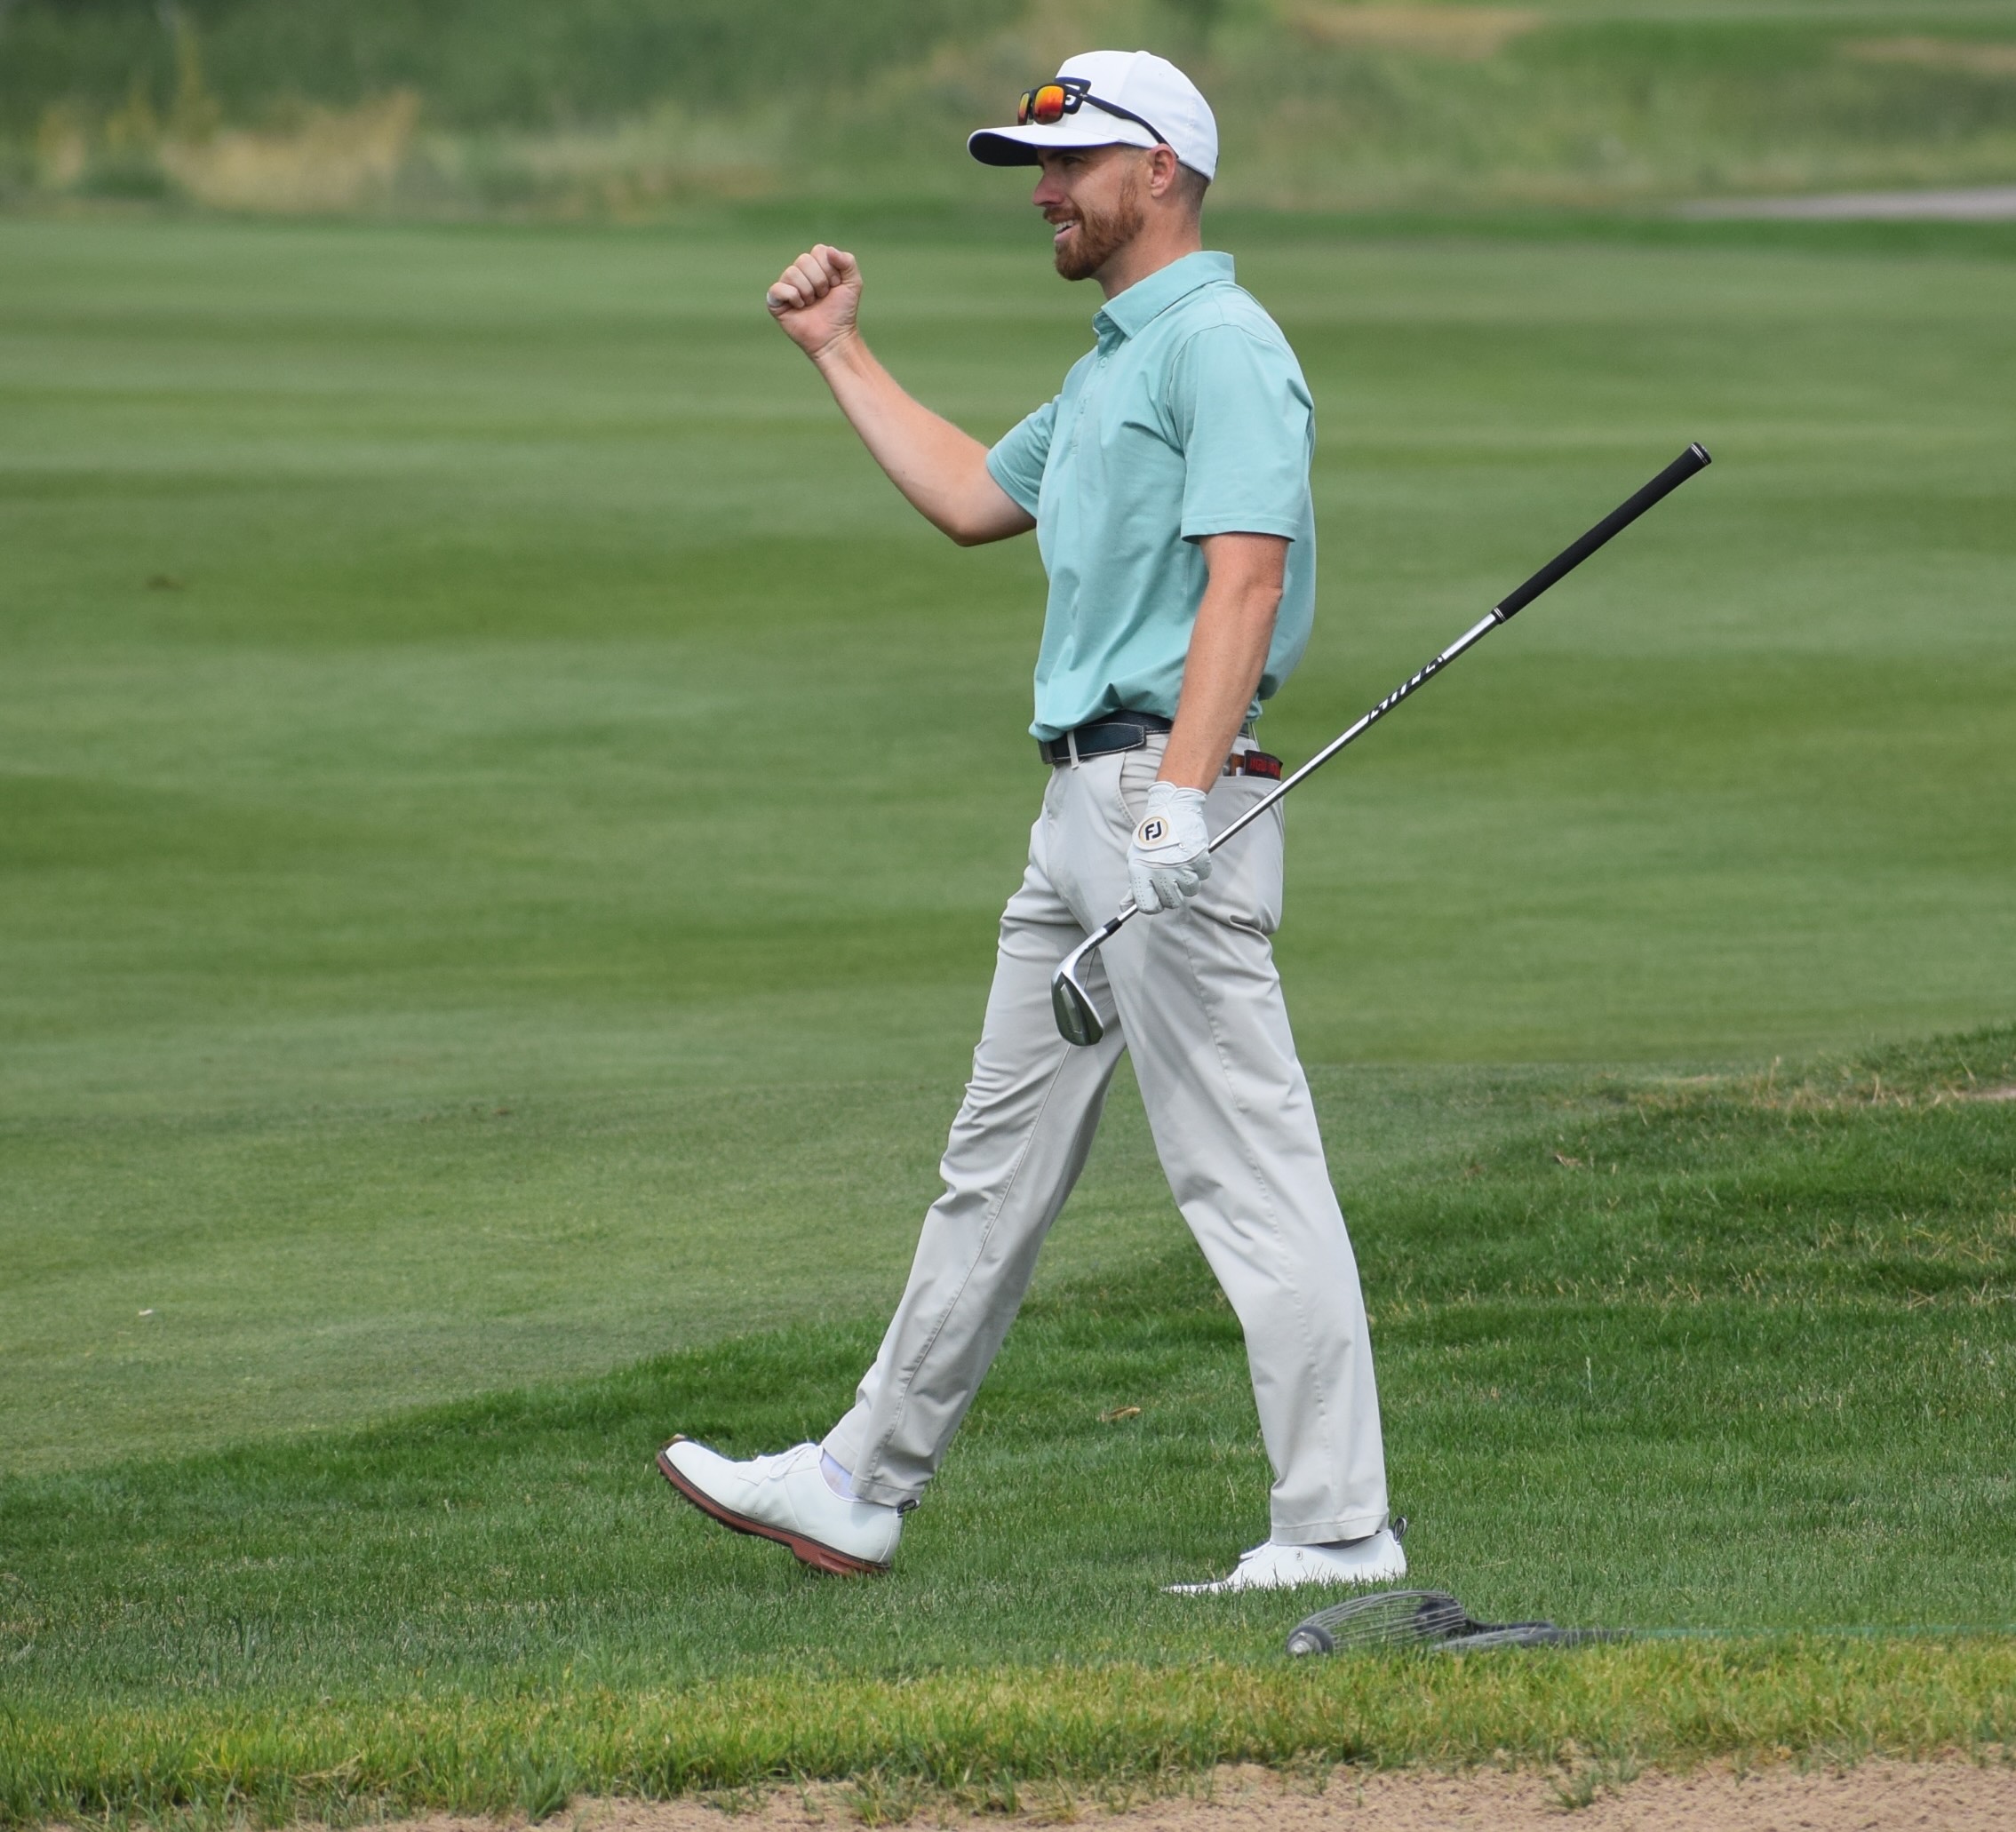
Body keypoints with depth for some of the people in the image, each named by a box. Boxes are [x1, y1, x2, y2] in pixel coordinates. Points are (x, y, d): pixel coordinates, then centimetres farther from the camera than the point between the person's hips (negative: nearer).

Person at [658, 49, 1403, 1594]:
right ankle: (863, 1490, 24)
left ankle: (1339, 1527, -10)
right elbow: (972, 498, 36)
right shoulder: (1111, 367, 21)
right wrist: (842, 353, 36)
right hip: (1083, 800, 11)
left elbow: (1244, 581, -22)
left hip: (1175, 798, -11)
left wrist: (1179, 804, -31)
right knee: (1000, 1162, 16)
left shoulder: (1222, 349, -11)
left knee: (1251, 1173, -11)